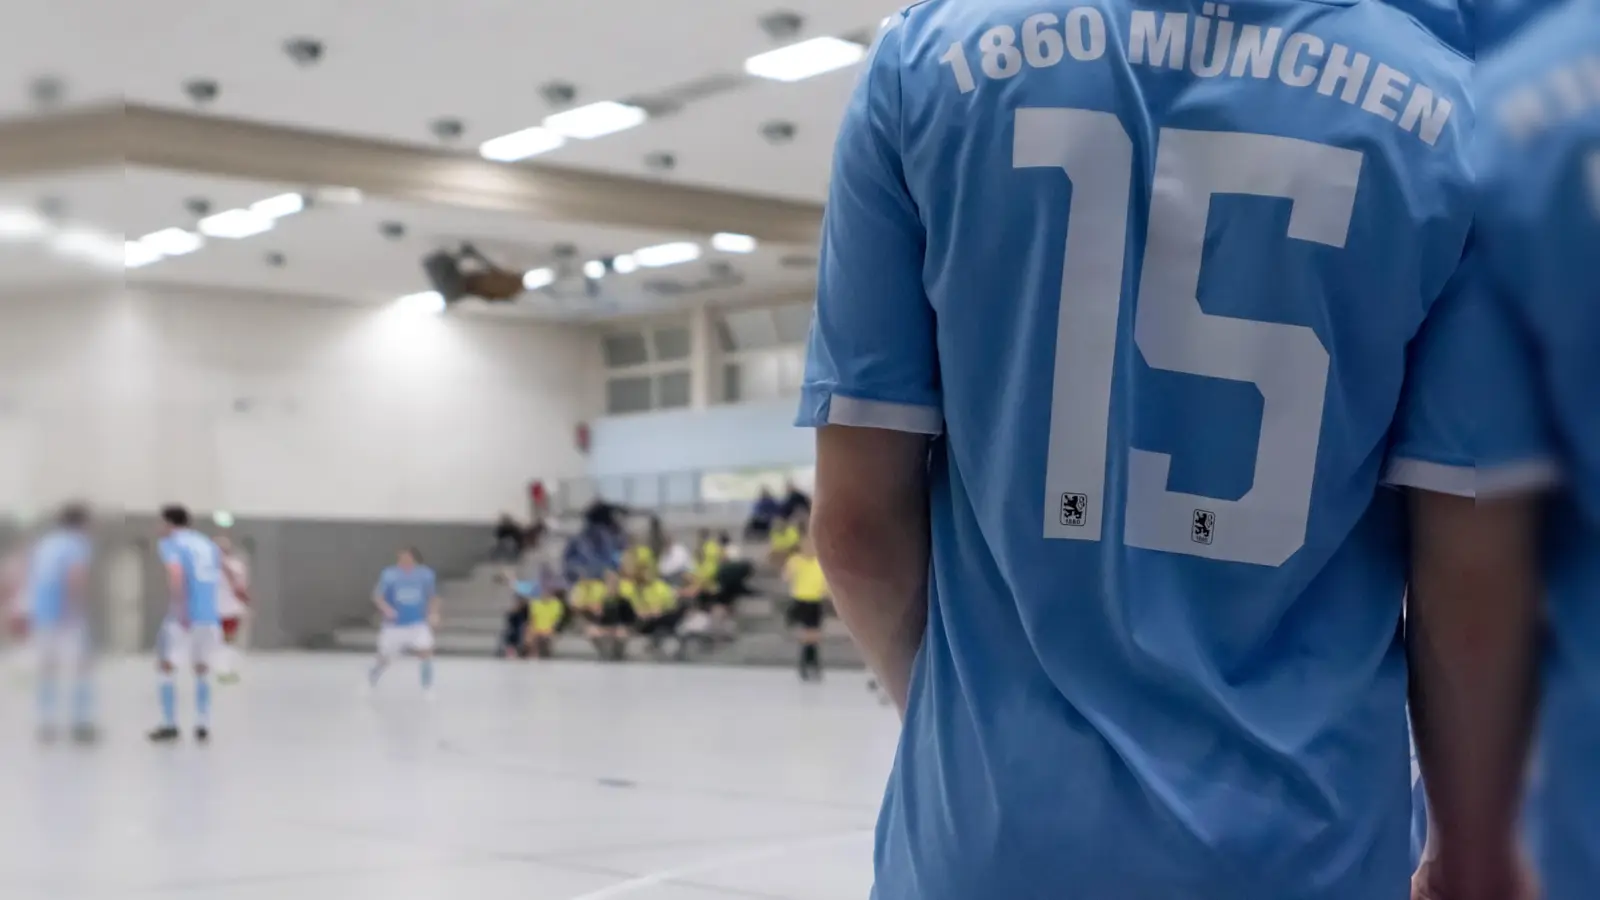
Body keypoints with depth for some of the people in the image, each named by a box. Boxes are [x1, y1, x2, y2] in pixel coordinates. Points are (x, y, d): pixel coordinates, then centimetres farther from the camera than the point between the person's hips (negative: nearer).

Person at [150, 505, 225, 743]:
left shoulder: (170, 543, 1)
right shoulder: (207, 543, 20)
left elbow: (176, 572, -17)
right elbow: (218, 577, 20)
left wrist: (180, 608, -21)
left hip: (184, 618, -5)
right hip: (211, 616, 5)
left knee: (166, 667, 10)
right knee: (202, 670, 18)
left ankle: (170, 725, 7)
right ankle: (202, 726, 10)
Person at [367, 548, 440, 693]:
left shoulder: (426, 575, -6)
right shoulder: (389, 575, -12)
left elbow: (433, 597, 9)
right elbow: (377, 596, -5)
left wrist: (434, 614, -6)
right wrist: (385, 608, -24)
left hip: (418, 624, 1)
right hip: (394, 625, -1)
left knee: (426, 652, -16)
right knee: (385, 659, 8)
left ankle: (428, 687, 3)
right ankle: (371, 678, 40)